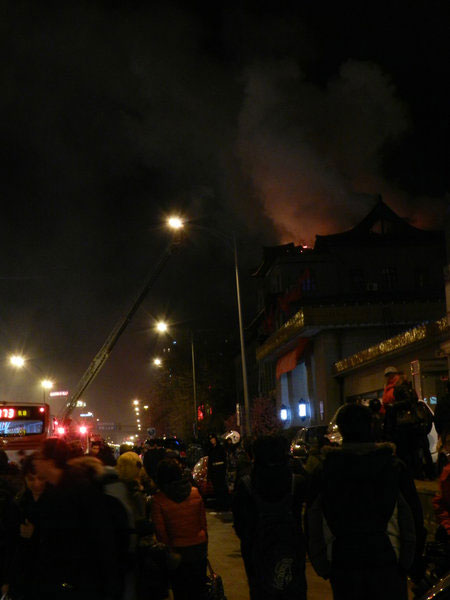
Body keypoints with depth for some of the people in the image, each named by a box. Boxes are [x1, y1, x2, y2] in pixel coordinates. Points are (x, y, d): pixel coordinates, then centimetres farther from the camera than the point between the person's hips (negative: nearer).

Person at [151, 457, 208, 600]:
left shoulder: (158, 500, -15)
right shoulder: (196, 492, -5)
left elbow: (161, 532, -11)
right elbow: (203, 524, 3)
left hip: (177, 551, -3)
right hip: (199, 547, 3)